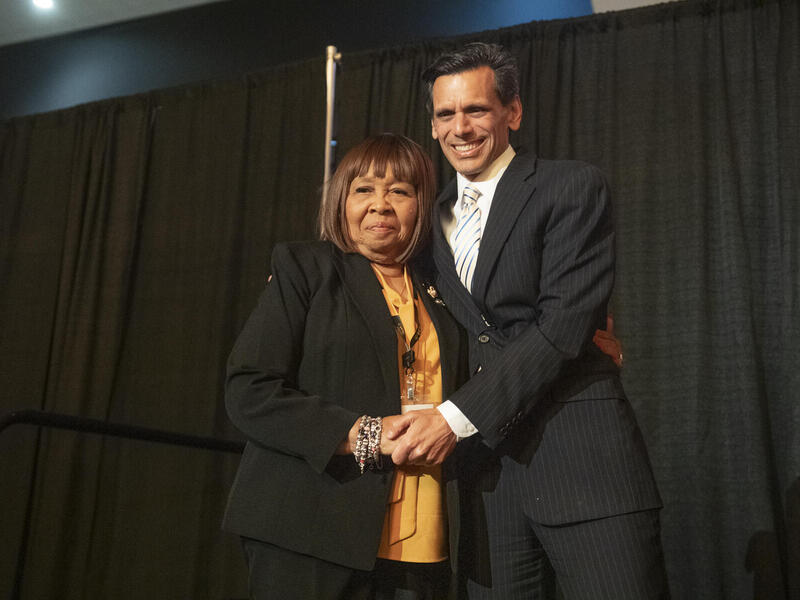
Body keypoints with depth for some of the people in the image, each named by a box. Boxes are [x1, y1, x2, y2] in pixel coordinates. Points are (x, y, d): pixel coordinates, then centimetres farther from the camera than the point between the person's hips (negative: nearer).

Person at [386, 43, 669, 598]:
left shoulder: (573, 188, -1)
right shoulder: (435, 217, 17)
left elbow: (564, 324, -12)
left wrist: (456, 416, -16)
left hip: (582, 464, -4)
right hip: (483, 463, 5)